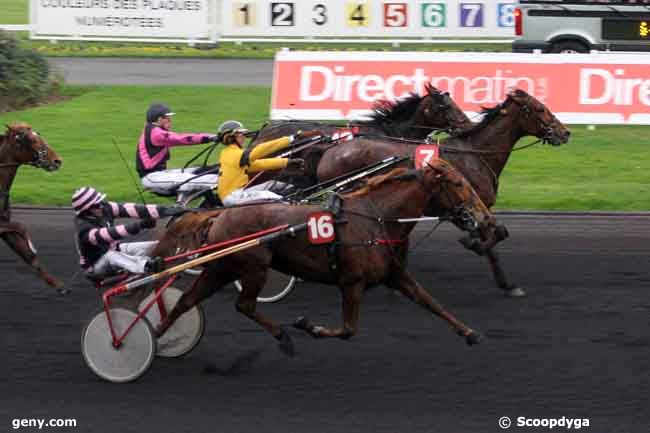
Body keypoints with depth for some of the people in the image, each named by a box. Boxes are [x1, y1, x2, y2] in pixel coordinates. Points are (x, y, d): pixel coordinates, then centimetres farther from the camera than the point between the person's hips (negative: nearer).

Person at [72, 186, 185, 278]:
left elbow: (129, 209, -21)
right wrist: (137, 226, -57)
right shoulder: (83, 227, -29)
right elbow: (102, 236, -46)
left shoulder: (104, 208, -11)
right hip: (95, 265, -8)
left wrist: (164, 211, -31)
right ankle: (147, 266, -62)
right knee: (111, 256, -41)